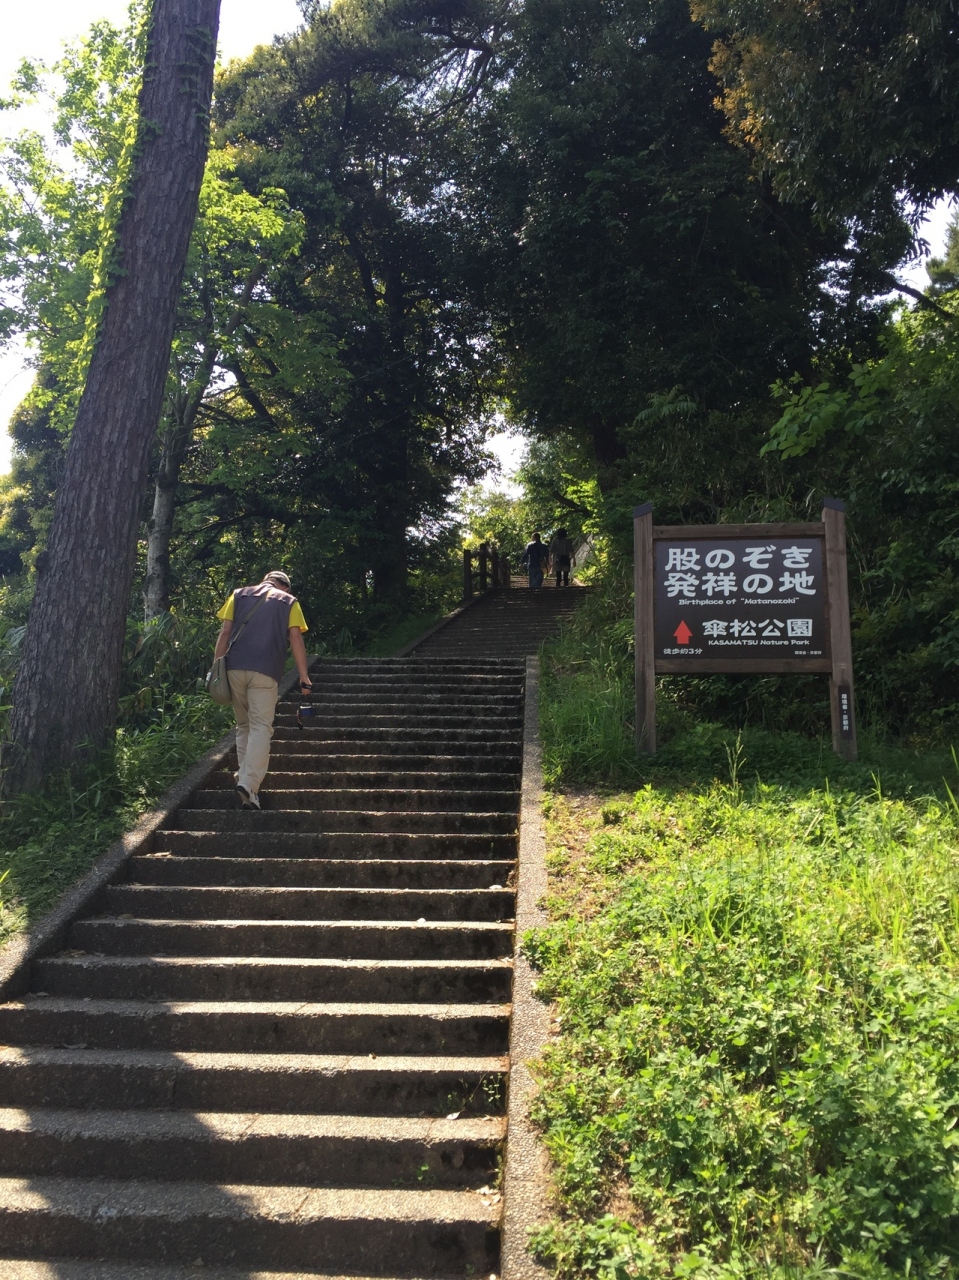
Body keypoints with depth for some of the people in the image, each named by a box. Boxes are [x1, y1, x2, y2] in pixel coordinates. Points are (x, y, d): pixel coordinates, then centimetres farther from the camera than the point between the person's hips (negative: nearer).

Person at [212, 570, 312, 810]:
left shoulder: (239, 594, 19)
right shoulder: (289, 602, 14)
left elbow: (225, 633, 10)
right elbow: (296, 640, 4)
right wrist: (304, 677, 4)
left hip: (235, 668, 3)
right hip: (265, 672, -3)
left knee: (243, 725, 15)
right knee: (261, 727, -6)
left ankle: (244, 778, 10)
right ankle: (249, 784, -21)